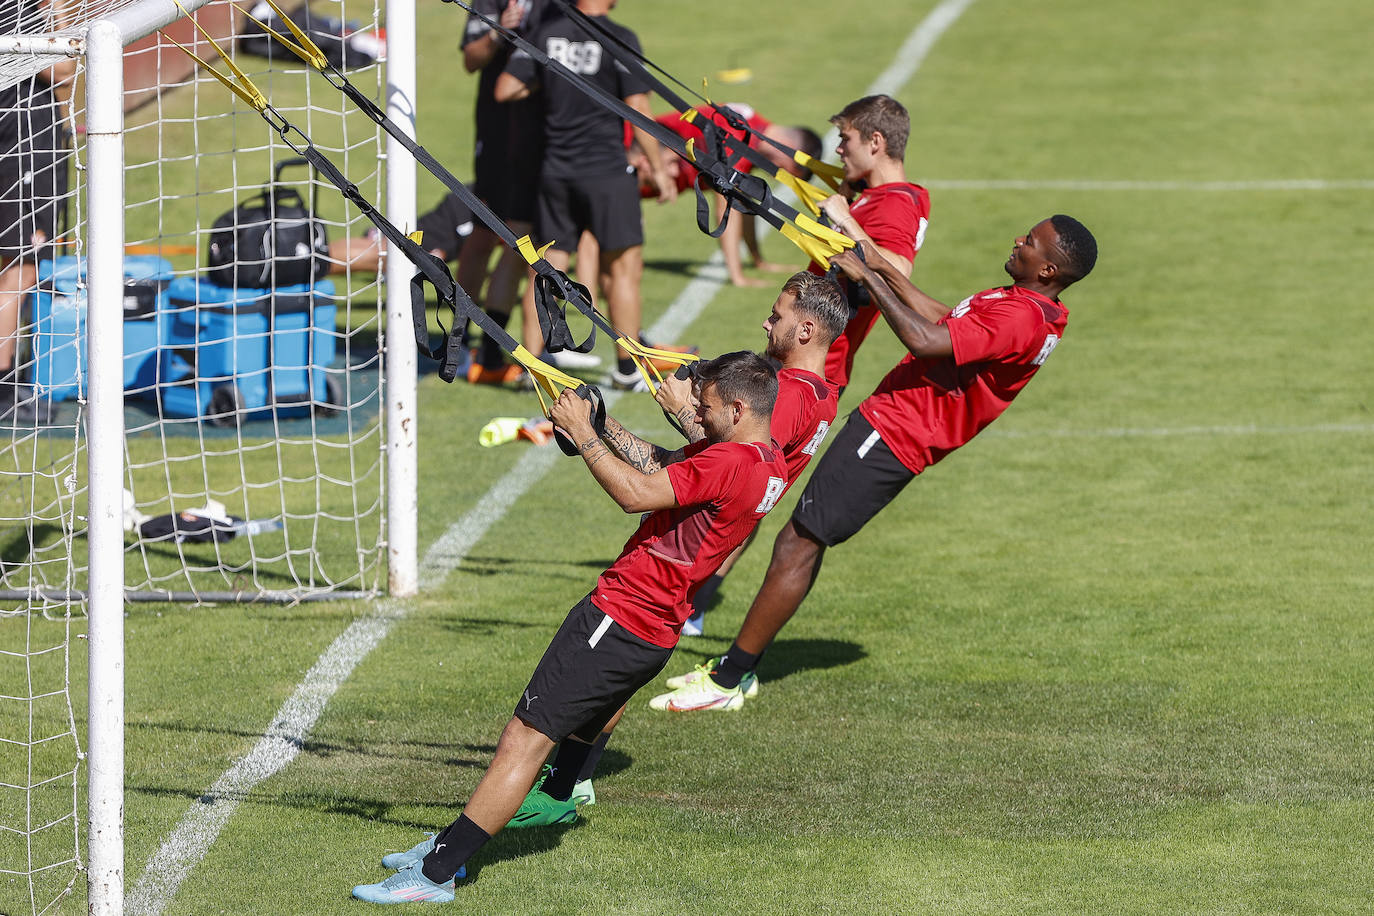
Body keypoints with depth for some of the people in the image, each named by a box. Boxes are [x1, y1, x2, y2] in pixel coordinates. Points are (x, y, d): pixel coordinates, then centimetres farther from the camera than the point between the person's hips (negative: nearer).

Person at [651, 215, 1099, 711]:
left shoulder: (1021, 318, -22)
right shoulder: (1029, 306, 11)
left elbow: (925, 340, -29)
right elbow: (943, 318, 23)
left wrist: (868, 277, -19)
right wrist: (882, 267, 23)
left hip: (890, 436, -10)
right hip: (890, 422, 10)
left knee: (798, 544, -7)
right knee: (803, 541, 13)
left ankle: (727, 681, -2)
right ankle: (736, 667, 19)